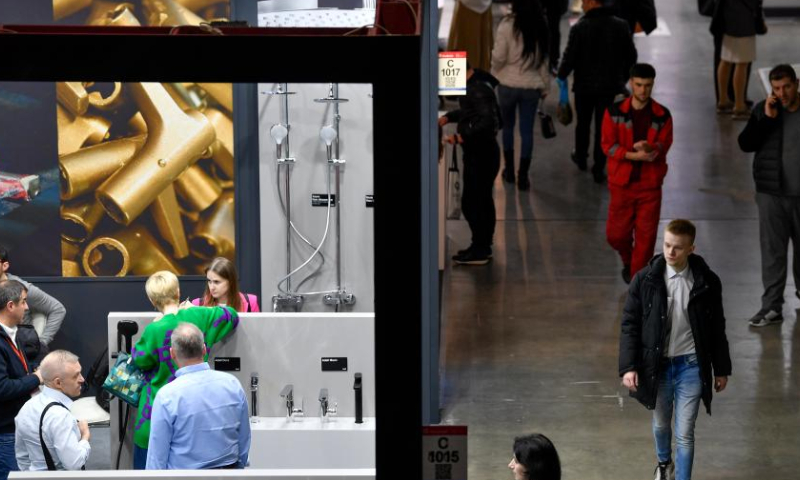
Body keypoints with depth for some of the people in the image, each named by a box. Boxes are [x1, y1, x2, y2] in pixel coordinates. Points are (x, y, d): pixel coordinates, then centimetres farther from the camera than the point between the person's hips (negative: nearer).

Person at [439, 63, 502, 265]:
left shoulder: (478, 89, -22)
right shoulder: (476, 85, 9)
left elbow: (487, 121, -30)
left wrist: (462, 137, -33)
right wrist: (448, 117, 12)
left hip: (481, 154, -10)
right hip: (482, 152, 10)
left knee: (471, 202, -5)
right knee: (483, 200, 17)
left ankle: (479, 251, 1)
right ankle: (483, 247, 27)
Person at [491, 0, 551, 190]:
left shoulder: (507, 24, -15)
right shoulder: (541, 25, -2)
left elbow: (499, 57, -12)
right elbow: (543, 60, 4)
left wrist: (495, 73, 8)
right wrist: (545, 85, 13)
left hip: (508, 84, -2)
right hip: (532, 86, 2)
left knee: (508, 126, 17)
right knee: (527, 131, 7)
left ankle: (509, 170, 24)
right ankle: (523, 176, 8)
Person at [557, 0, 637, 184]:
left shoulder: (579, 28, -16)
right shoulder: (621, 26, -6)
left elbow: (569, 57, -13)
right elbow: (631, 56, 1)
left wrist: (562, 76, 4)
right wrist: (623, 77, 16)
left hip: (584, 86, -1)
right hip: (611, 86, 1)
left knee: (583, 123, 20)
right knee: (604, 127, 7)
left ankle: (581, 158, 38)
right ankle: (599, 169, 8)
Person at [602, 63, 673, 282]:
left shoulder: (662, 115, -2)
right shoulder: (615, 112, -5)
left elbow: (663, 147, -5)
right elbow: (608, 145, -8)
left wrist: (649, 148, -28)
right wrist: (635, 155, -21)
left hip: (650, 184, 0)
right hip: (622, 182, 0)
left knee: (646, 235, 1)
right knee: (616, 233, 7)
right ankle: (628, 262, 39)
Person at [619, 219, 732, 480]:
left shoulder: (707, 282, -7)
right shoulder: (645, 280, -9)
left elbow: (717, 328, 3)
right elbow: (630, 325, -4)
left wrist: (721, 369, 7)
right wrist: (628, 366, -11)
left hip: (691, 366, -1)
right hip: (657, 365, 2)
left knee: (685, 434, -3)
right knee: (660, 424, 22)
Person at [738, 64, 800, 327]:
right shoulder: (762, 110, -2)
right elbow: (745, 144, -7)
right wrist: (767, 118, -18)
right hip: (772, 194, 0)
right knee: (772, 250, -1)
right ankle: (771, 307, 1)